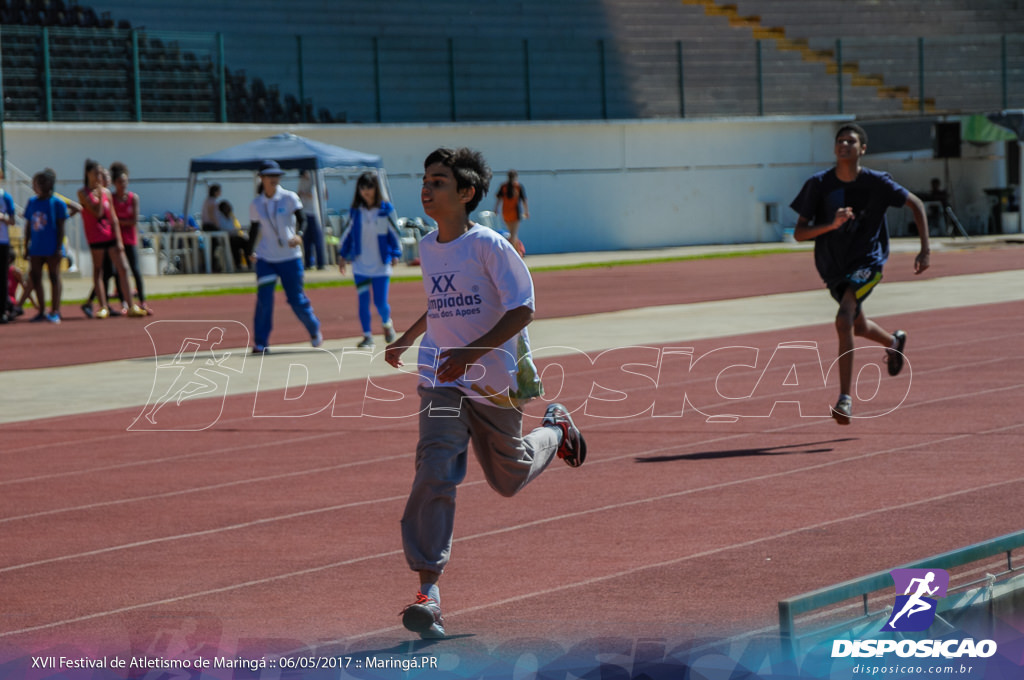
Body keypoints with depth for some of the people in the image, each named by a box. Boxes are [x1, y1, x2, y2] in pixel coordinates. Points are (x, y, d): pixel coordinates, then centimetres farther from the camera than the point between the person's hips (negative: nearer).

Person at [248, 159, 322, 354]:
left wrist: (298, 235, -32)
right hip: (265, 259, 1)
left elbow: (301, 219, -14)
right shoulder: (256, 204, 3)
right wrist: (251, 250, 7)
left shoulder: (290, 198, -4)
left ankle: (314, 330, 29)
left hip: (290, 257, -1)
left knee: (296, 299, 2)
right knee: (264, 300, -9)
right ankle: (260, 343, 0)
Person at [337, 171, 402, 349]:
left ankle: (387, 323, 29)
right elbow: (348, 233, 12)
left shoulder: (386, 209, -3)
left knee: (380, 301, -3)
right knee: (363, 300, -3)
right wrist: (342, 255, 11)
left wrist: (395, 254, -4)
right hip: (360, 264, 2)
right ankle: (367, 336, 7)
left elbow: (393, 232, 3)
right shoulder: (355, 210, 3)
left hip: (381, 264, -2)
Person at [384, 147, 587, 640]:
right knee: (434, 474, -17)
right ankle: (428, 593, -21)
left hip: (495, 381, -3)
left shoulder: (489, 246, -15)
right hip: (441, 382, 3)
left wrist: (472, 352, -27)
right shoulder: (427, 248, 6)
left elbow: (523, 309, -18)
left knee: (509, 478, 15)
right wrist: (405, 340, 31)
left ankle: (556, 429, 48)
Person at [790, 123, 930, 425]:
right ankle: (894, 342, 61)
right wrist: (832, 225, -29)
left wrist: (925, 250, -5)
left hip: (867, 263, -4)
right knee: (859, 326, 24)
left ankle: (845, 398, -21)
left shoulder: (876, 182, -13)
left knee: (844, 320, -26)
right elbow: (799, 233, -11)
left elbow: (916, 204, 1)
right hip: (833, 267, 4)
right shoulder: (819, 184, -10)